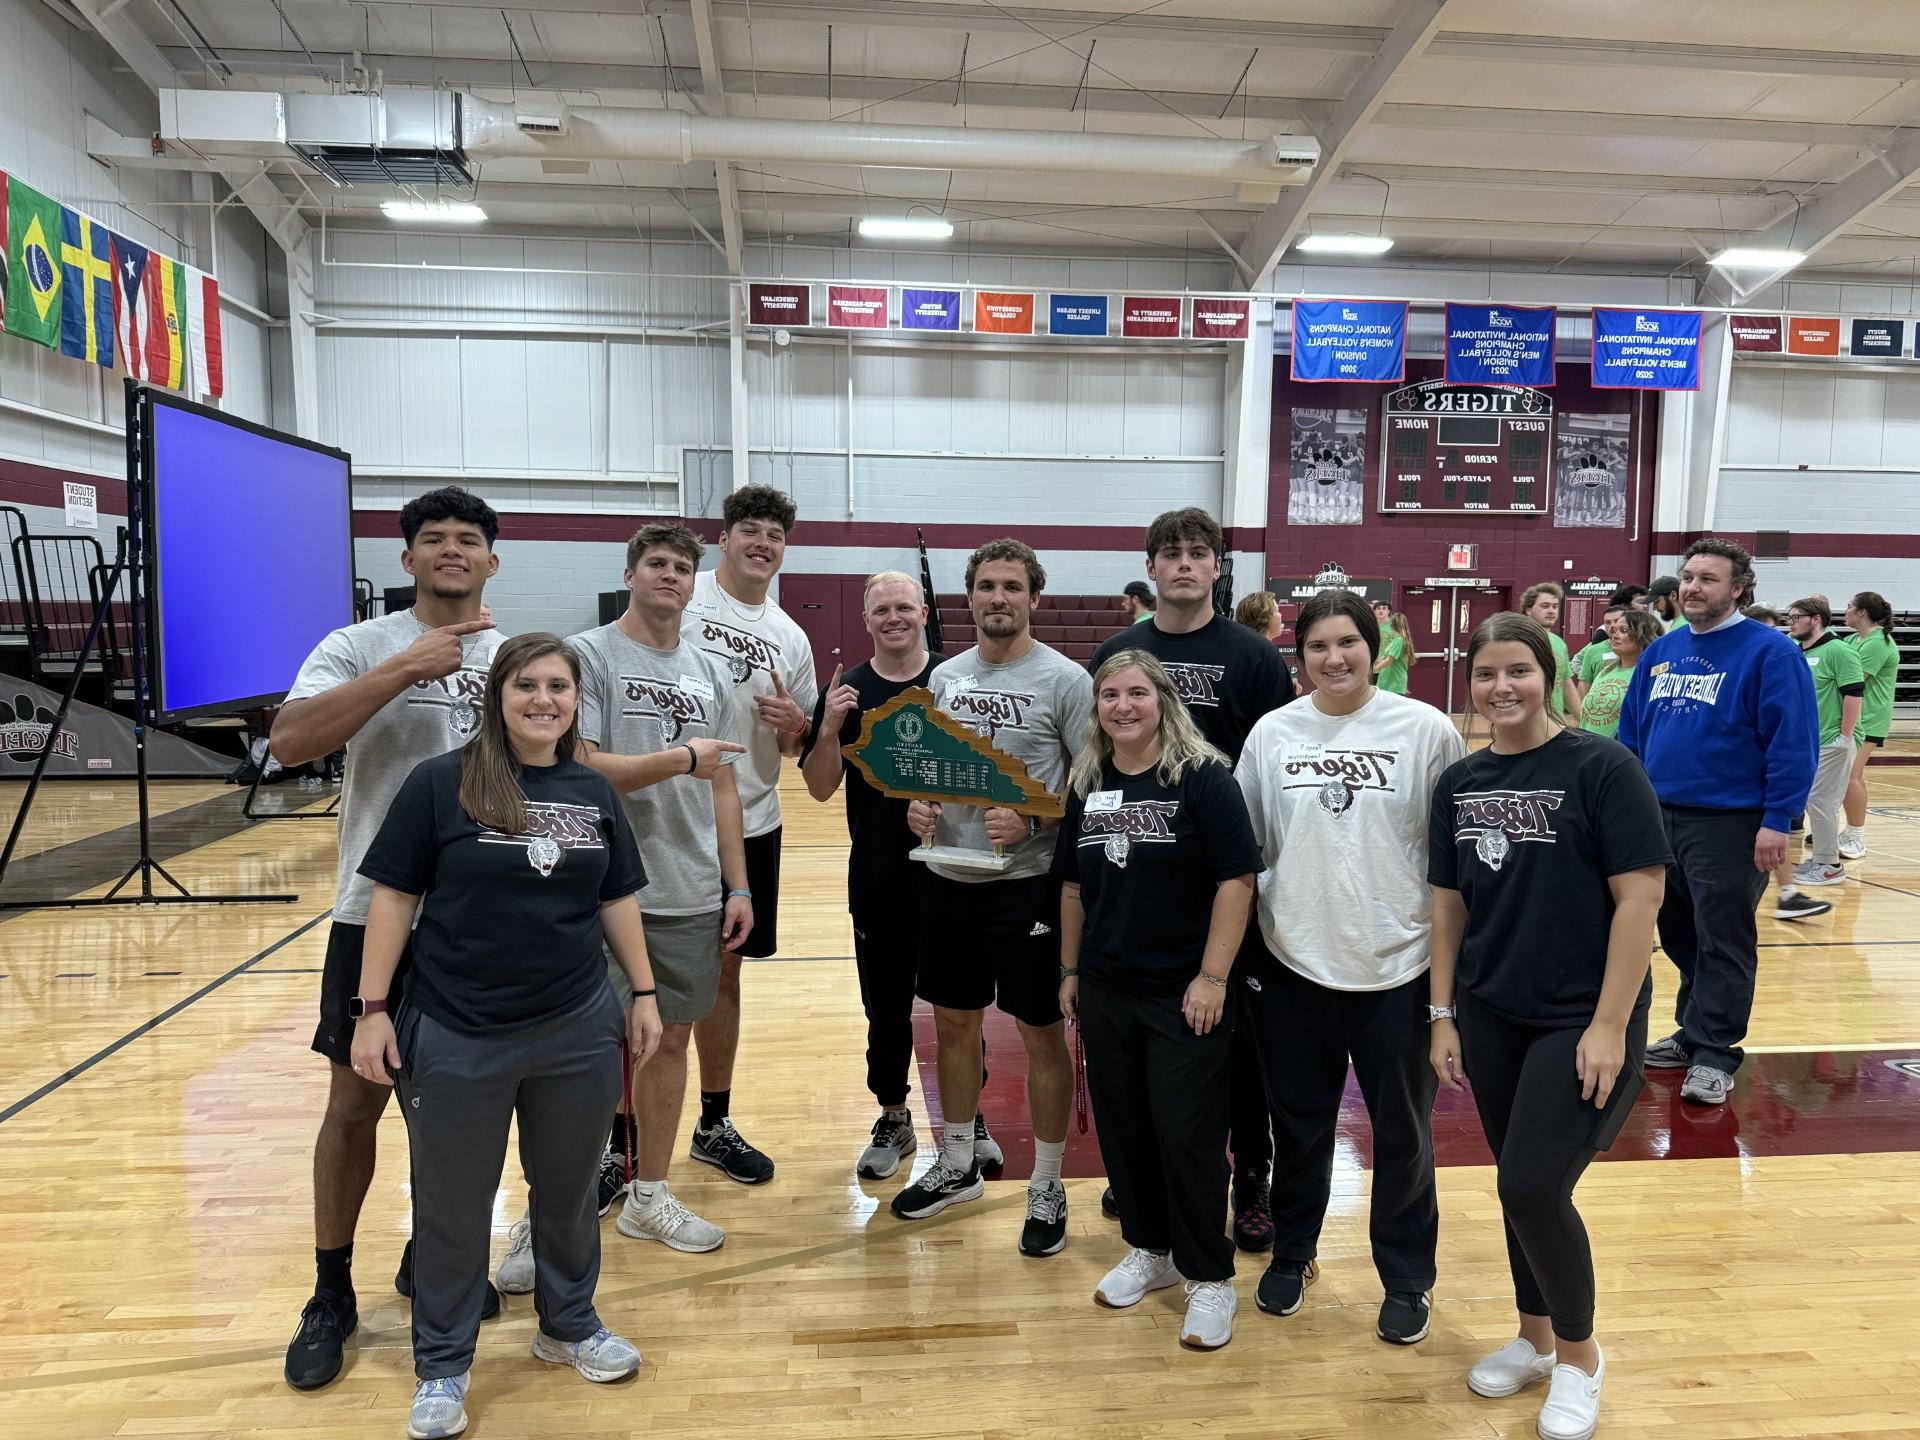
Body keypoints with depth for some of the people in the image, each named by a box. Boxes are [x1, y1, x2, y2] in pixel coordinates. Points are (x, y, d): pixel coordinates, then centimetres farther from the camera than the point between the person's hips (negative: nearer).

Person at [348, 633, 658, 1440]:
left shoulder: (594, 793, 4)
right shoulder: (439, 784, -9)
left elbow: (618, 900, 11)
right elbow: (394, 898, -7)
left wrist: (643, 992, 10)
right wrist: (371, 1008, -8)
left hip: (578, 1032, 3)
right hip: (456, 1038, -3)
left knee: (569, 1191, 17)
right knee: (452, 1207, 12)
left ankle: (569, 1327, 40)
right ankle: (441, 1367, 32)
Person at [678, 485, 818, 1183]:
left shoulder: (790, 637, 9)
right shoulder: (681, 598, -5)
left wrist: (794, 725, -7)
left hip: (750, 823, 5)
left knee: (723, 968, 15)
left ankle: (715, 1125, 29)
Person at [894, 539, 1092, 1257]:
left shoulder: (1064, 680, -8)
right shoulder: (944, 676, 8)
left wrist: (1031, 821, -22)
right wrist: (916, 804, -4)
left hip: (1027, 883, -5)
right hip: (948, 879, 5)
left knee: (1041, 1034, 6)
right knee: (955, 1026, 17)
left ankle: (1047, 1187, 23)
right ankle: (956, 1166, 36)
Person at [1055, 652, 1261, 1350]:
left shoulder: (1203, 778, -10)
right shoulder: (1087, 785, 6)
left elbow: (1237, 879, -13)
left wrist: (1212, 978, -15)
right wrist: (1069, 970, 13)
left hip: (1184, 994, -5)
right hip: (1105, 991, 5)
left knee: (1188, 1136, 2)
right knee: (1122, 1127, 14)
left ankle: (1210, 1277, 21)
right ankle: (1149, 1251, 35)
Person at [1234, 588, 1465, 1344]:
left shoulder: (1426, 729, -6)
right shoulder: (1272, 733, 1)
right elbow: (1244, 845, 6)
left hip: (1397, 964, -2)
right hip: (1292, 963, 2)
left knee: (1401, 1131, 12)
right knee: (1298, 1121, 16)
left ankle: (1407, 1278, 30)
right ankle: (1292, 1253, 36)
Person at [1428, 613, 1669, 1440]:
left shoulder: (1602, 768, -12)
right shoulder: (1459, 782, 3)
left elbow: (1640, 895, -13)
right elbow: (1449, 903, 8)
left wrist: (1610, 1026, -15)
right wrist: (1442, 1015, 6)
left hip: (1581, 1019, -5)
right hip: (1490, 1015, 5)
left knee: (1534, 1189, -6)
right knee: (1516, 1185, 14)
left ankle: (1579, 1355, 21)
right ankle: (1535, 1334, 36)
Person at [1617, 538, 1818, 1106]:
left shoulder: (1769, 651, -9)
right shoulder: (1661, 651, 10)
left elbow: (1793, 742, -13)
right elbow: (1631, 732, 15)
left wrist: (1777, 822, -17)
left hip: (1729, 824, -6)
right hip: (1657, 818, 7)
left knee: (1723, 942, 2)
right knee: (1678, 934, 16)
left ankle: (1714, 1053, 12)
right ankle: (1692, 1032, 32)